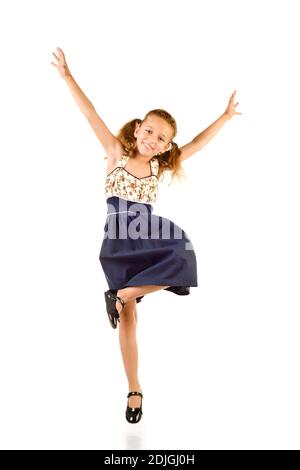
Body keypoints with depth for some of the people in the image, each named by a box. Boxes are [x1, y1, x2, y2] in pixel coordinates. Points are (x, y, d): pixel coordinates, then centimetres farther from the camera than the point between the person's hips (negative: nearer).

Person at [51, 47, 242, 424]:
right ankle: (134, 389, 15)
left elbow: (197, 143, 12)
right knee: (128, 317, 1)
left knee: (182, 257, -30)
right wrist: (67, 76, -11)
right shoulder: (117, 152, -1)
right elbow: (91, 115, -7)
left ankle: (120, 295, -11)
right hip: (118, 243, -3)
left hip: (148, 236, 3)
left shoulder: (159, 166, 7)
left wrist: (225, 116, 14)